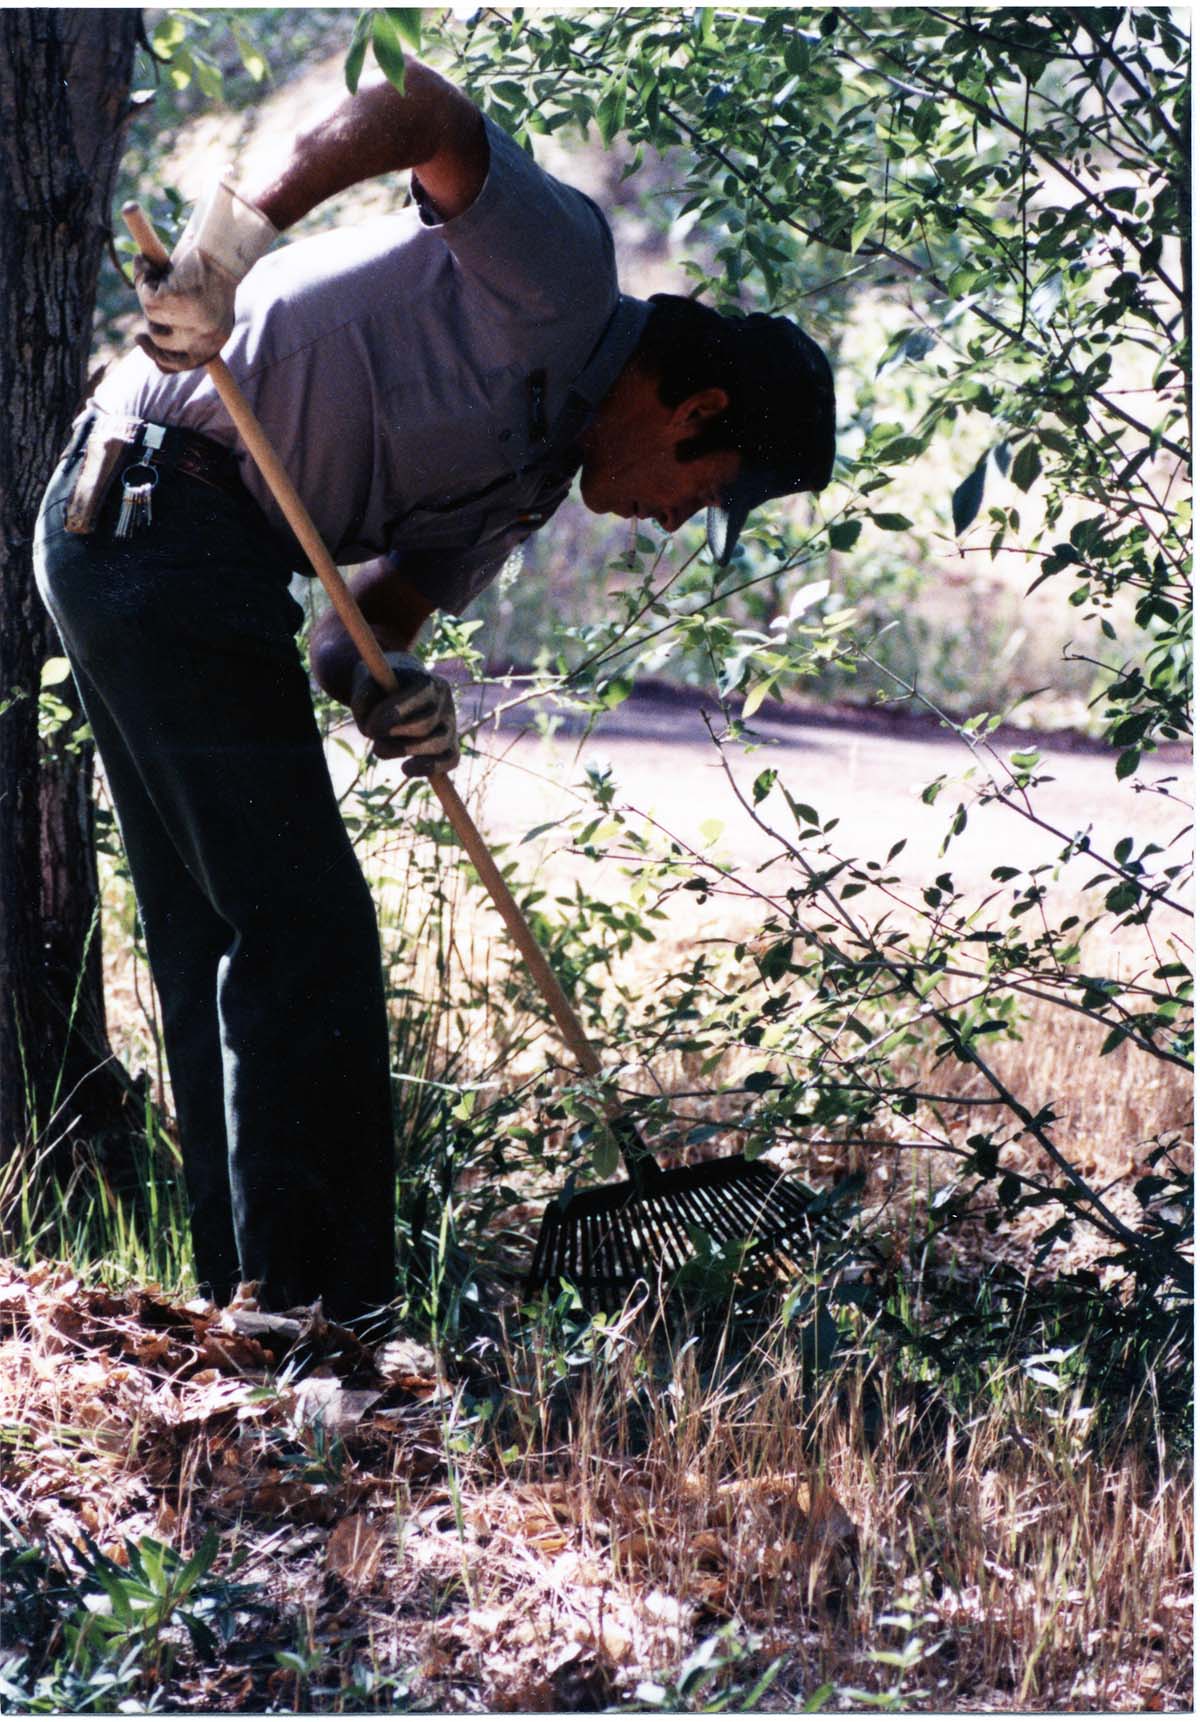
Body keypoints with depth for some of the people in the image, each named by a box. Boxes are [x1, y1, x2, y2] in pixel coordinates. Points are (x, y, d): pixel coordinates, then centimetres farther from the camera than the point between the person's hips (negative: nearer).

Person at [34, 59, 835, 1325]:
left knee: (218, 937, 15)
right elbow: (426, 108, -23)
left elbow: (359, 628, 14)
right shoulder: (560, 270, -6)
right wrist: (241, 228, -36)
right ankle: (322, 1310, -4)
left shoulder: (533, 476, 20)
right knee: (306, 930, -7)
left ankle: (247, 1296, 23)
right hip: (177, 518, -10)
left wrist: (390, 696, -9)